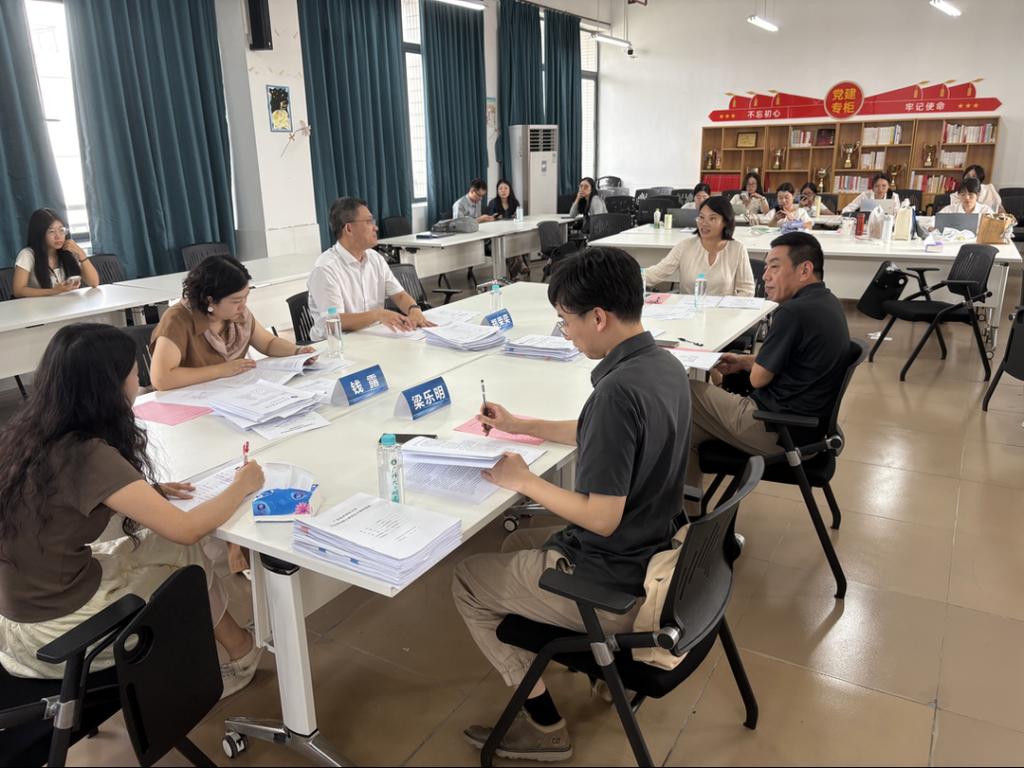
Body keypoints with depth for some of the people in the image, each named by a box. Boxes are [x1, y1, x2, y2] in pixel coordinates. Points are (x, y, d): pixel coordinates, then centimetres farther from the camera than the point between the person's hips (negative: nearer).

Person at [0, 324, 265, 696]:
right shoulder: (85, 455, -28)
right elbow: (185, 529, -25)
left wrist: (145, 492, 4)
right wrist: (241, 487, -8)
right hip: (52, 630, -7)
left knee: (165, 548, 12)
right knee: (187, 558, 10)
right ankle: (241, 653, 31)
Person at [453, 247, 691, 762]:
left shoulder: (618, 388, -30)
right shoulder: (664, 364, -1)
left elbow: (602, 518, -27)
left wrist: (523, 480, -14)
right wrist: (522, 426, 16)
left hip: (613, 584, -9)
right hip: (652, 555, 9)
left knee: (467, 581, 11)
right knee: (518, 544, 28)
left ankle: (545, 725, 16)